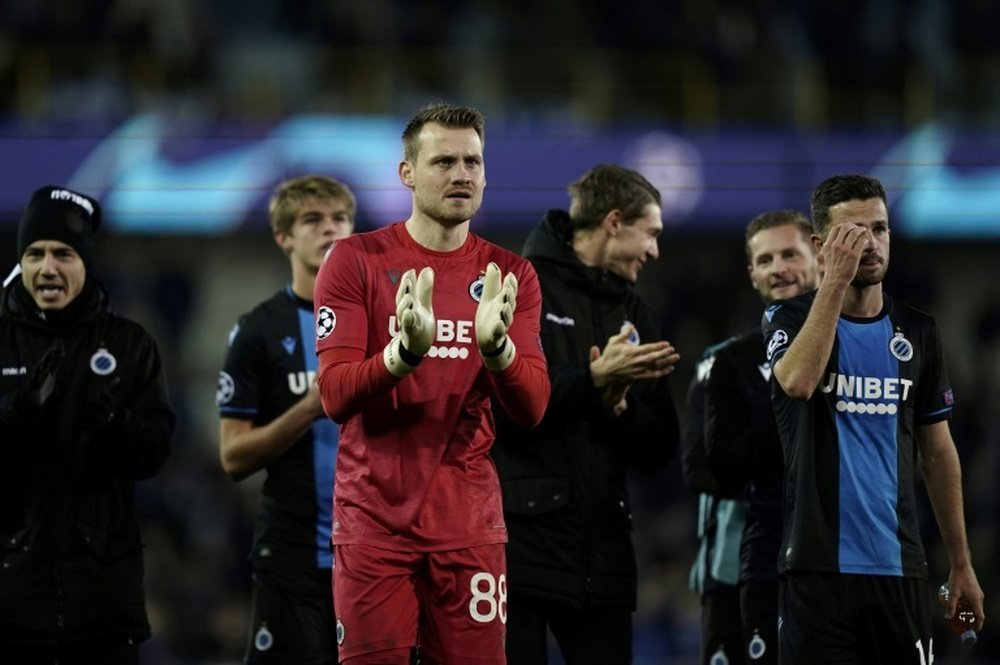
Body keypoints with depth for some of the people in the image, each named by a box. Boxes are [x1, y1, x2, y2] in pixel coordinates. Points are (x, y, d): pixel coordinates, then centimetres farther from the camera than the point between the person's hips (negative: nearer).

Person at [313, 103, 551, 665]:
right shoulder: (356, 261, -1)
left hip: (470, 527, 2)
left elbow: (532, 409, -2)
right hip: (375, 522, -2)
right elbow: (335, 398, -9)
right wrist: (405, 351, -28)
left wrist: (495, 345, -22)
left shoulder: (509, 275, 6)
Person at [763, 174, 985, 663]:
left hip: (898, 567, 3)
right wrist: (835, 280, -22)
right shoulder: (789, 319, 1)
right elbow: (798, 382, -23)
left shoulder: (916, 331, 10)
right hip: (818, 566, -3)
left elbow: (937, 453, 15)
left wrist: (961, 564, 12)